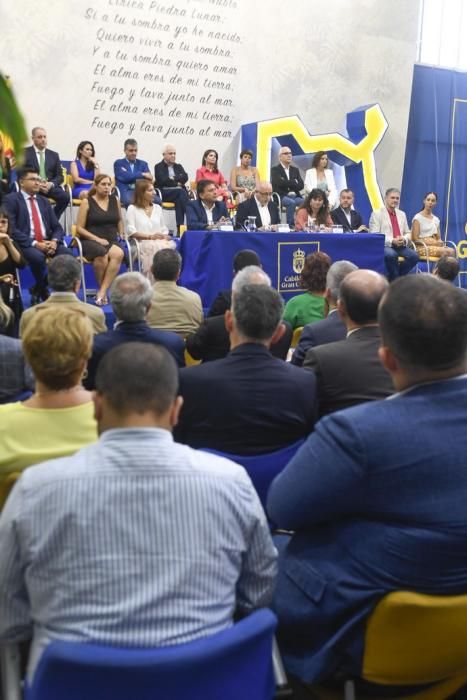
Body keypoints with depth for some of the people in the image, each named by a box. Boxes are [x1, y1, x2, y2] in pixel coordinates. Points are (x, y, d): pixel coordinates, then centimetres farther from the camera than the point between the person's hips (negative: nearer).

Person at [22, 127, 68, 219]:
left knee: (65, 197, -27)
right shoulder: (24, 152, 7)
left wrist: (51, 184, -10)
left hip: (50, 186, 3)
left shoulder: (54, 155, 18)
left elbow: (59, 176, 13)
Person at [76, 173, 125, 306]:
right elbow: (79, 228, 0)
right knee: (102, 254, -38)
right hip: (90, 241, -3)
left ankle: (102, 292, -32)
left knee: (118, 254, -34)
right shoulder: (87, 202, 3)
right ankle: (104, 292, -17)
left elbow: (119, 220, 30)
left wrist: (121, 235, 15)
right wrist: (97, 239, -11)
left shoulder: (115, 200, 13)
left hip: (111, 241, 3)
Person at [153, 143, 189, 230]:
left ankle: (180, 225, -38)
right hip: (165, 193, -3)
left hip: (179, 192, 3)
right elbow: (162, 180, -6)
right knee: (181, 192, -33)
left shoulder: (179, 167, 25)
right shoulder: (158, 167, 11)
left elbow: (185, 178, 7)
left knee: (179, 200, -34)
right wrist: (177, 183, 0)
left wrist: (174, 178, -4)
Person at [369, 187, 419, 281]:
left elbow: (408, 233, 22)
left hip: (400, 246, 5)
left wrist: (404, 239, -4)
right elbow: (374, 235, -8)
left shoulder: (402, 214, 21)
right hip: (384, 246, -5)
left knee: (414, 256, -23)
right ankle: (394, 279, -13)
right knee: (391, 255, -38)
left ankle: (392, 277, -7)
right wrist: (392, 241, -18)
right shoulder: (377, 213, 2)